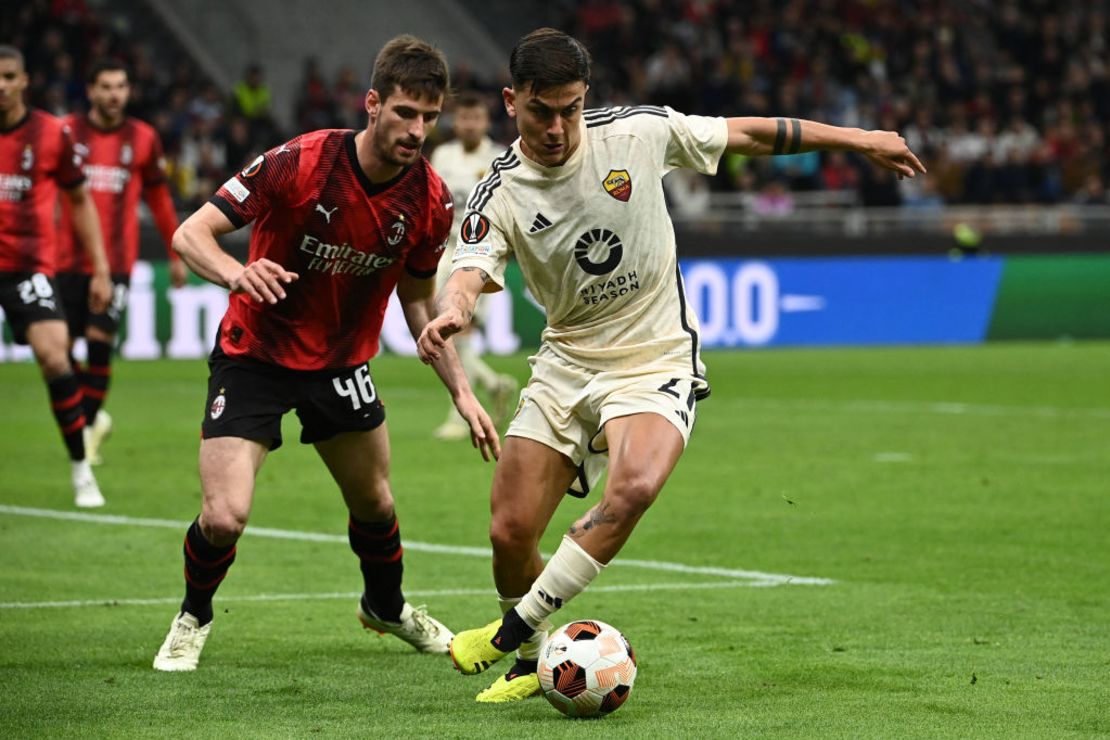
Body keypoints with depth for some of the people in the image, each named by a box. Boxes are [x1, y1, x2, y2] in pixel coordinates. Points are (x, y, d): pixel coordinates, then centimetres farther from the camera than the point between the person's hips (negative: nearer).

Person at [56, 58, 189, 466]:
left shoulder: (142, 138, 5)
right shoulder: (67, 132, 2)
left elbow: (159, 199, 14)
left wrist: (176, 254, 18)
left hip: (117, 261, -1)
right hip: (70, 260, 1)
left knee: (99, 341, -12)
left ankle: (89, 425, 1)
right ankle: (93, 416, 22)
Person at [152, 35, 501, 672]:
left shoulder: (430, 200, -11)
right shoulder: (299, 164, -25)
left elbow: (419, 301, 6)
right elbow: (190, 233, -22)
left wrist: (462, 392, 0)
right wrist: (237, 272, -44)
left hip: (343, 364, 4)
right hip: (254, 355, -4)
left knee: (375, 504, 13)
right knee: (226, 516, -16)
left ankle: (387, 608, 46)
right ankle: (193, 619, 16)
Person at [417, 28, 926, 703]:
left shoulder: (637, 132, -9)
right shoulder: (499, 195, -10)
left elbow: (745, 134, 4)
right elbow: (472, 271, -26)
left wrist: (858, 139, 10)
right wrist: (451, 314, -51)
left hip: (655, 361, -2)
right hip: (566, 362, 2)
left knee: (634, 488, -32)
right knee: (510, 533, -5)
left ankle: (514, 631, -20)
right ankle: (535, 663, 24)